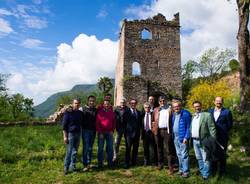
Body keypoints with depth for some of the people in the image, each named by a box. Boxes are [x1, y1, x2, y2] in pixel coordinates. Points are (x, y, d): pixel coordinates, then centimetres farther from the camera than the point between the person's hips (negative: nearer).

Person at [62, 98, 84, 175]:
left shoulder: (80, 113, 9)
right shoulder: (68, 112, -5)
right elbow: (64, 125, -6)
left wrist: (81, 134, 11)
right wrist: (65, 136, -11)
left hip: (78, 134, 5)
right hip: (70, 133, -5)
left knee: (75, 151, 9)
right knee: (69, 151, -3)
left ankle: (73, 166, 20)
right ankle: (66, 168, 8)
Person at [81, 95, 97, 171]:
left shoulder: (95, 110, 9)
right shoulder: (83, 109, -3)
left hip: (93, 131, 4)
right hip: (85, 130, -4)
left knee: (90, 148, 11)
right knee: (86, 147, -4)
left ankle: (89, 163, 21)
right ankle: (85, 164, 4)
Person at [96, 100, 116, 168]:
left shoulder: (112, 112, 5)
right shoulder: (100, 112, -5)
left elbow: (114, 122, 12)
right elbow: (97, 123, -5)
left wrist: (112, 130, 1)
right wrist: (100, 133, -9)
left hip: (109, 132, 3)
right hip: (101, 133, -3)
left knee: (110, 148, 7)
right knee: (100, 148, 5)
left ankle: (110, 162, 19)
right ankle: (100, 163, 15)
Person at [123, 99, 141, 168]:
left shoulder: (139, 112, 13)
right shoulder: (126, 112, 0)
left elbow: (140, 123, 14)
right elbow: (124, 123, -2)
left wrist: (139, 132, 7)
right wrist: (125, 132, -6)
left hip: (137, 133, 4)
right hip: (129, 133, -4)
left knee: (135, 149, 10)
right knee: (128, 149, 0)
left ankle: (133, 162, 22)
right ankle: (127, 163, 8)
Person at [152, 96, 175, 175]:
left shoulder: (170, 109, 1)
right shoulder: (156, 110, 12)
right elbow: (153, 120, 15)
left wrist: (172, 131, -10)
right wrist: (154, 128, 2)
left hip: (167, 131, -3)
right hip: (158, 131, 4)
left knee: (169, 149, -1)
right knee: (159, 148, 15)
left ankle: (170, 167, 6)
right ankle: (160, 164, 29)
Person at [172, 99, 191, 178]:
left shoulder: (186, 113, -10)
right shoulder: (173, 114, 11)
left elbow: (188, 127, -12)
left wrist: (186, 137, -17)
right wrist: (173, 136, 6)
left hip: (183, 137, -7)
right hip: (175, 137, 7)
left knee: (184, 155, -1)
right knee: (179, 155, 16)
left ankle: (185, 171, 10)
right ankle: (181, 169, 28)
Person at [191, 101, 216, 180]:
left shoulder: (207, 115, -7)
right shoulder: (193, 116, 12)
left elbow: (212, 128, -11)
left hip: (203, 141, -6)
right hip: (194, 141, 6)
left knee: (205, 159, 1)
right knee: (199, 158, 18)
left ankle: (205, 175, 14)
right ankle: (201, 172, 33)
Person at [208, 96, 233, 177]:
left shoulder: (227, 112, -3)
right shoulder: (210, 111, 8)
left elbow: (230, 125, -1)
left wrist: (223, 131, -3)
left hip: (222, 137, -3)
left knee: (222, 155, 6)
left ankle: (222, 172, 21)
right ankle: (213, 170, 26)